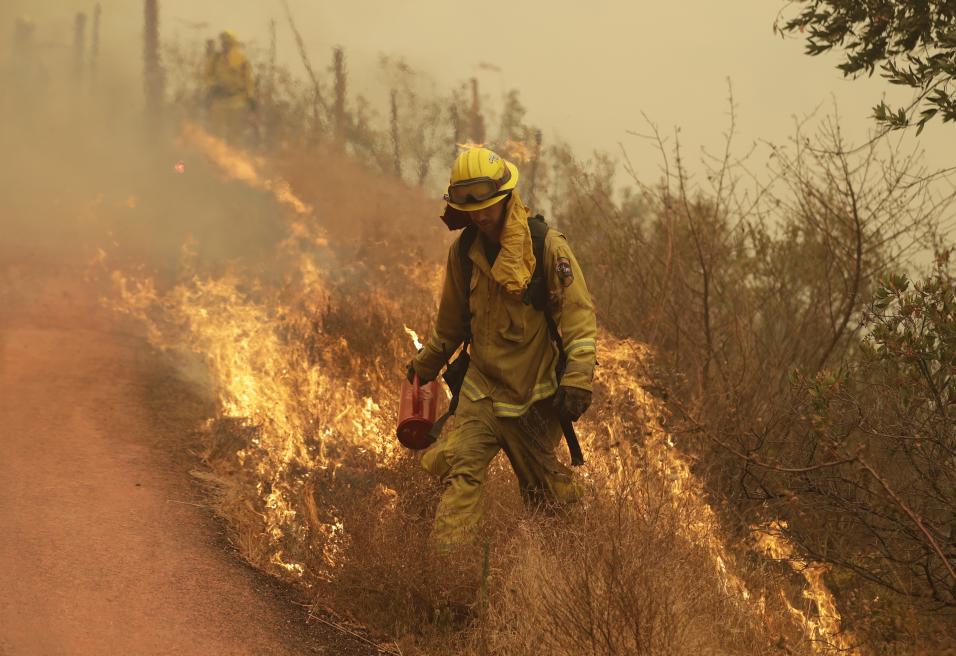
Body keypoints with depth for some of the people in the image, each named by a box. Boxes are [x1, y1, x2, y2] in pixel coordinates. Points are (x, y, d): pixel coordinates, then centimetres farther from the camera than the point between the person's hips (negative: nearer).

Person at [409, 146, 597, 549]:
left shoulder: (546, 247, -12)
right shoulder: (464, 252, 2)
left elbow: (578, 315, -12)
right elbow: (451, 321, 19)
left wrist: (577, 381, -21)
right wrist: (424, 366, 31)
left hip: (535, 393, -3)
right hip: (480, 388, 3)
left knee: (546, 486, 8)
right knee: (459, 472, -12)